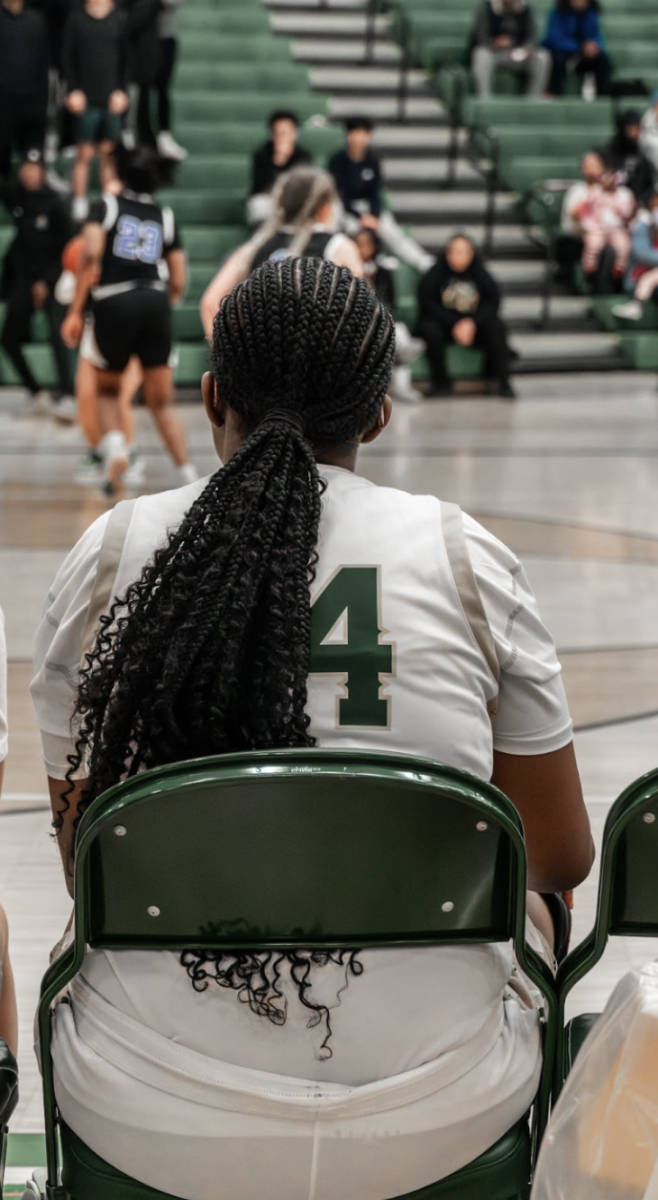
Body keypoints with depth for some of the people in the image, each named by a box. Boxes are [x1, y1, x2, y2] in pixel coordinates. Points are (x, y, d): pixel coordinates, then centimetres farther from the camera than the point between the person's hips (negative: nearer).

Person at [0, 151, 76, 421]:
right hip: (23, 276, 6)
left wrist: (47, 281, -11)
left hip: (51, 278, -6)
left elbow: (67, 247, -8)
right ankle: (39, 395, 20)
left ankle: (67, 398, -29)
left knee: (57, 333, -22)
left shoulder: (55, 204, -10)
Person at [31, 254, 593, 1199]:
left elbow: (85, 860, 6)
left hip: (152, 1121, 1)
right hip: (435, 1122, 0)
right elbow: (565, 859, 5)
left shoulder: (109, 555, -4)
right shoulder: (467, 560, -6)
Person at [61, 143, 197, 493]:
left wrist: (75, 311, -6)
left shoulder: (107, 205, 8)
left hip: (113, 303, -2)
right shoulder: (165, 217, 16)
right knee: (162, 402, 8)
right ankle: (188, 475, -4)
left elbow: (91, 257, -8)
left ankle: (115, 447, -8)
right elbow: (178, 282, 13)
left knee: (107, 391, 20)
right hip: (155, 301, 2)